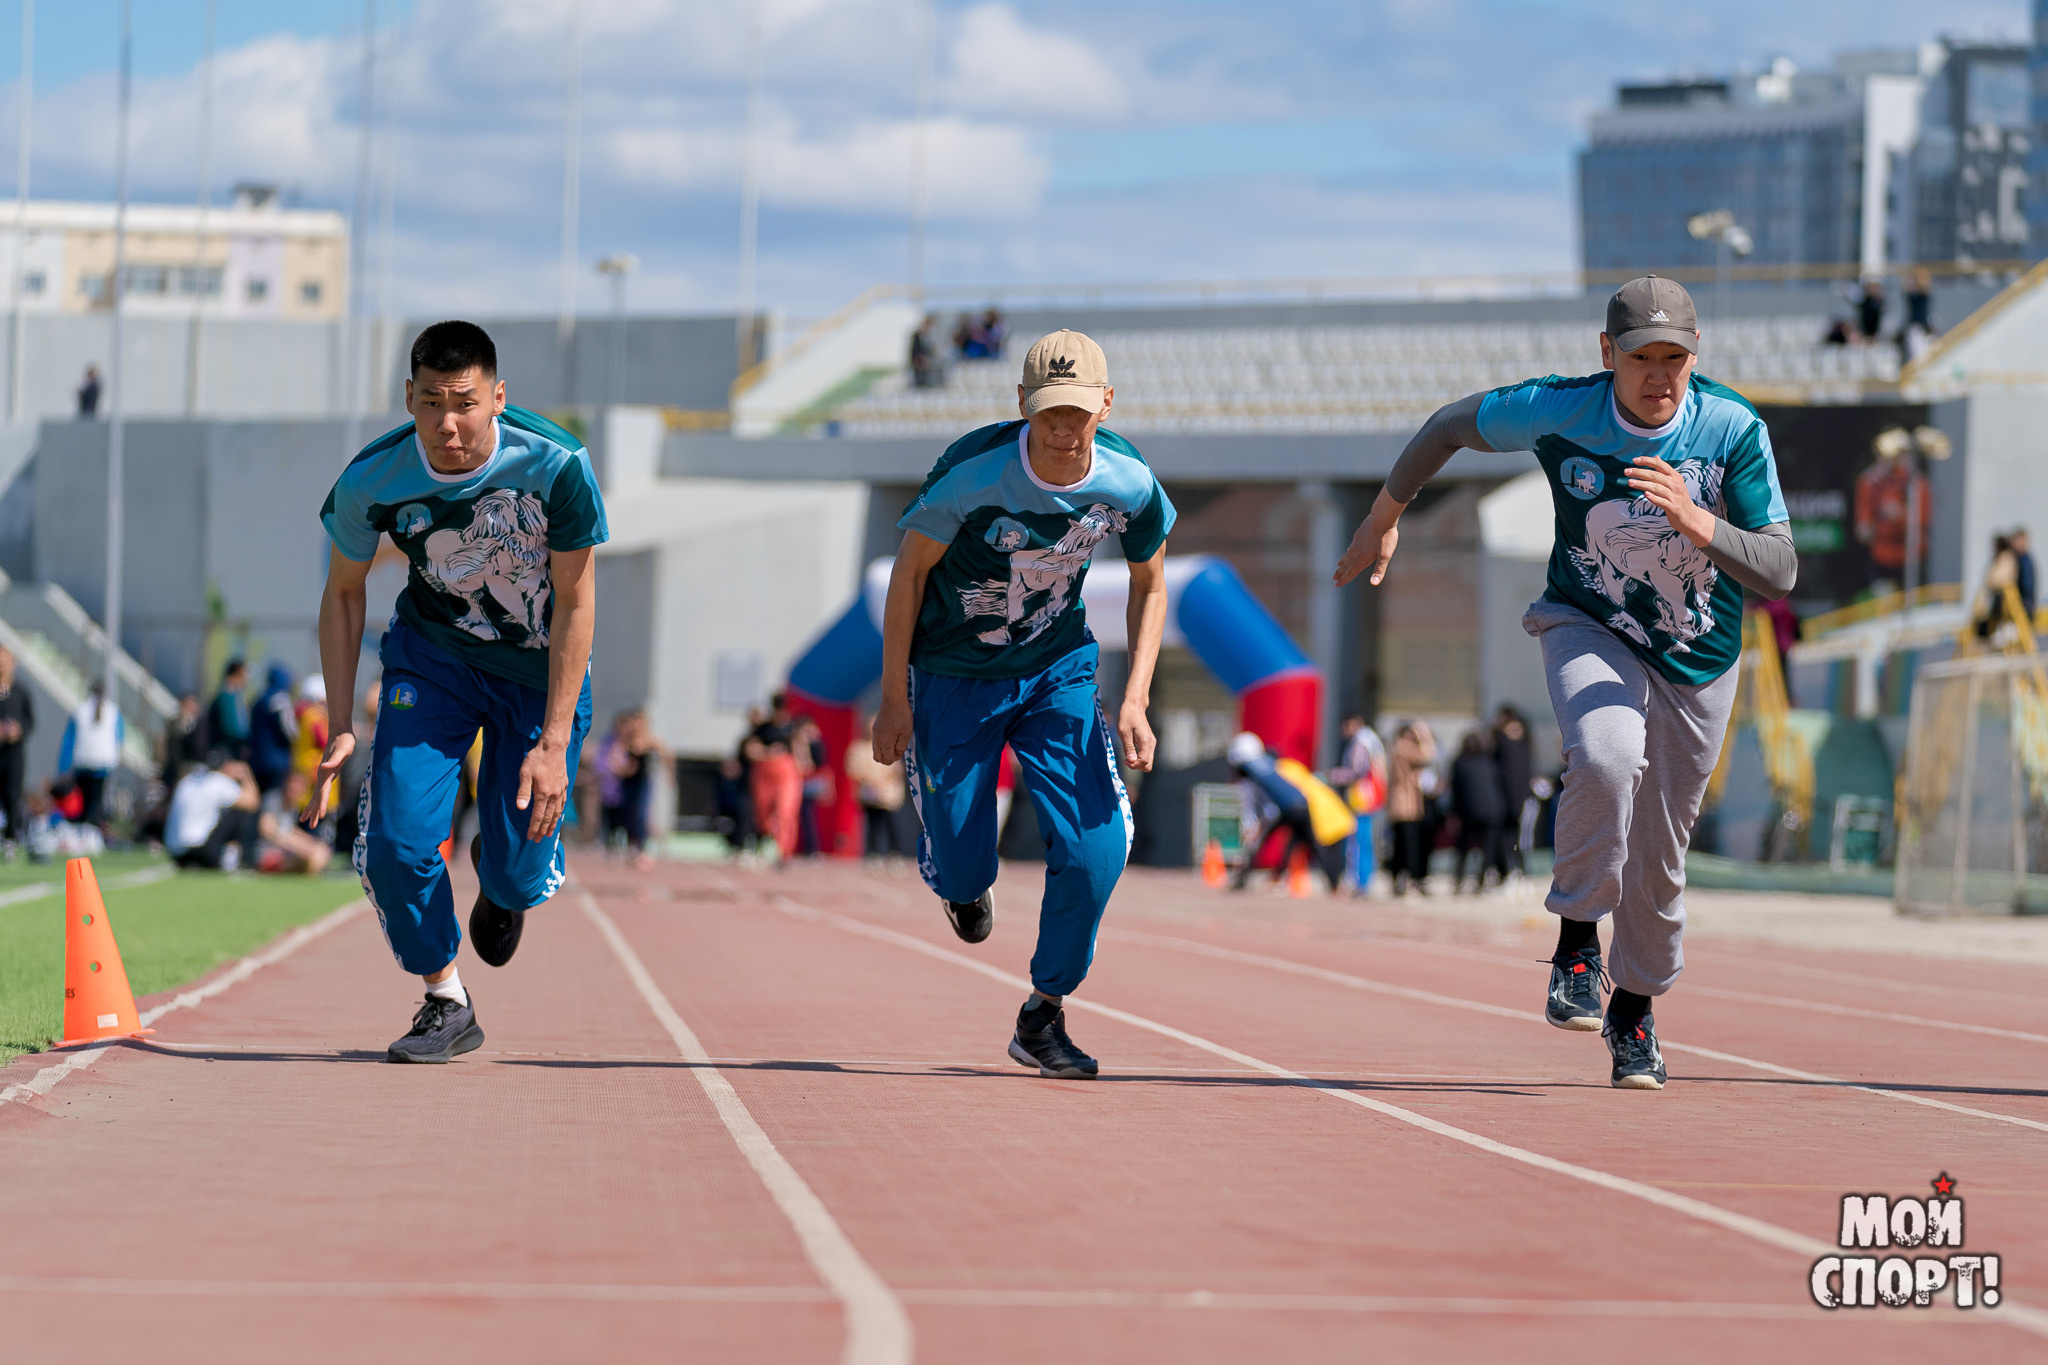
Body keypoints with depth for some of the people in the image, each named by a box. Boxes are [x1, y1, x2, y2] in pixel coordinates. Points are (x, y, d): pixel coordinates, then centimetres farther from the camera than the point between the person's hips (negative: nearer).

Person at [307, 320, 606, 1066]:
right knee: (395, 841, -14)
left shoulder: (557, 467, -29)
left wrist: (553, 743, -21)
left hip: (539, 667, -1)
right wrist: (340, 726, -8)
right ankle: (447, 1005, 9)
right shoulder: (373, 479, -22)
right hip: (431, 655, 1)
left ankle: (500, 877, 36)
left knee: (520, 874, -3)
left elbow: (575, 605, -19)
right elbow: (343, 592, -4)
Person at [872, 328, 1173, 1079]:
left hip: (1059, 673, 2)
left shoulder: (1130, 483, -18)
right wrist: (894, 698, -11)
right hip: (954, 677, -2)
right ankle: (959, 877, 43)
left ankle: (1042, 1017, 9)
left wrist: (1134, 702, -9)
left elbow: (1149, 586, 1)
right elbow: (911, 568, -13)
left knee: (1096, 846, -12)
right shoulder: (972, 473, -28)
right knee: (962, 869, 1)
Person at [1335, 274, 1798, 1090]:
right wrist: (1382, 522, 8)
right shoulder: (1557, 410, -21)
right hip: (1590, 629, -1)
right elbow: (1452, 426, -1)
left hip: (1697, 657, 2)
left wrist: (1695, 521, -39)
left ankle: (1635, 1008, 34)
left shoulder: (1735, 431, -21)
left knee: (1659, 851, 9)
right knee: (1606, 758, -33)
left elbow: (1779, 573, -23)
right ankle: (1577, 943, -13)